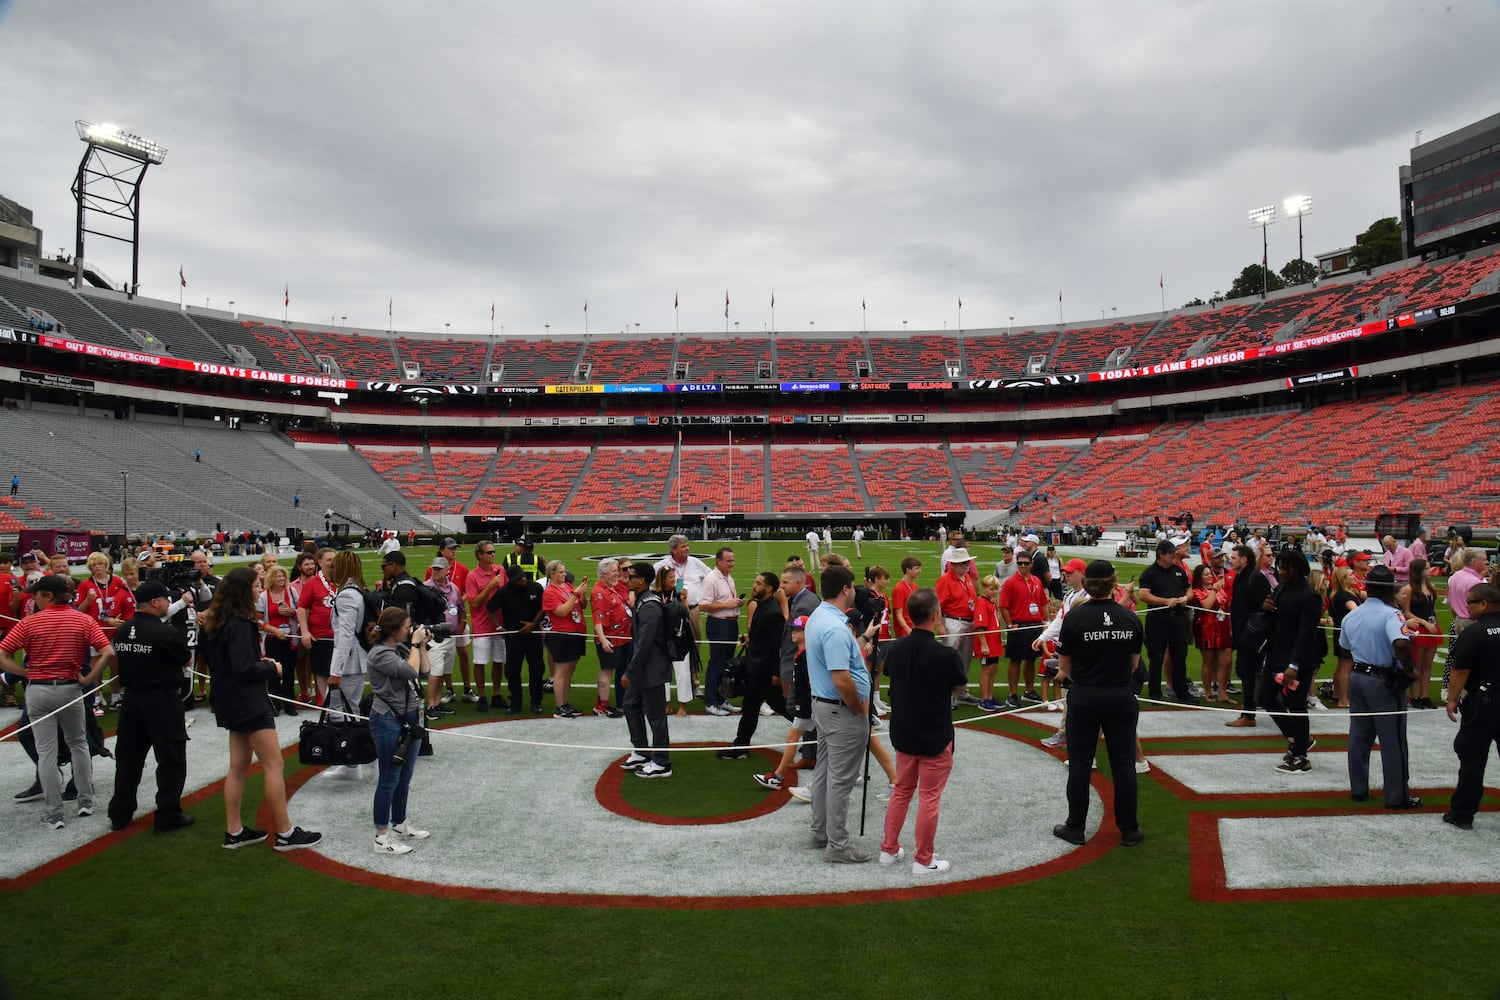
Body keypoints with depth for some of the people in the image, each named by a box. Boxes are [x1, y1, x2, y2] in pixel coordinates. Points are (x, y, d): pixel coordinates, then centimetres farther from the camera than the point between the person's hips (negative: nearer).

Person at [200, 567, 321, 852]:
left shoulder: (220, 622, 9)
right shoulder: (241, 624, -20)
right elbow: (244, 668, -25)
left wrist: (260, 662, 7)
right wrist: (272, 668, -9)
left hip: (232, 702, 10)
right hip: (248, 703, -10)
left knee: (238, 766, 15)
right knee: (273, 765, -4)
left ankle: (234, 832, 22)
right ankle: (285, 833, 0)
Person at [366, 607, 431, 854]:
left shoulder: (401, 648, 9)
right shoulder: (380, 653, -16)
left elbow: (424, 670, 14)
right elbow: (410, 671, -26)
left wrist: (422, 645, 7)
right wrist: (415, 644, -14)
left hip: (410, 718, 9)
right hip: (389, 722, -9)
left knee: (404, 778, 17)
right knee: (389, 780, -2)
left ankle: (399, 825, 30)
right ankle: (382, 838, 5)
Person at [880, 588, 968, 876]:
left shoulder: (895, 648, -8)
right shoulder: (946, 655, -22)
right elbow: (960, 684, -3)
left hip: (903, 733, 5)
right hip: (935, 738, -5)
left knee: (901, 792, 20)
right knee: (929, 799, 7)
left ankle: (889, 850, 28)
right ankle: (923, 861, 16)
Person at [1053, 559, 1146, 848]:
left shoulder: (1074, 617, -11)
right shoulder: (1130, 618, -4)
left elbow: (1064, 666, -4)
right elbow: (1134, 664, 6)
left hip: (1084, 698, -2)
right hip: (1122, 698, 2)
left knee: (1080, 764, 8)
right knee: (1123, 764, 11)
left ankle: (1075, 828, 17)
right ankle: (1129, 830, 19)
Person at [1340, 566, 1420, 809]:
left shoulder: (1351, 616, 5)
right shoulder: (1390, 614, -17)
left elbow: (1346, 647, 14)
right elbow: (1401, 644, -32)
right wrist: (1409, 670, -20)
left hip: (1357, 677, 6)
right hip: (1385, 682, -6)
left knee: (1359, 736, 13)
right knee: (1393, 741, 3)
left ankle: (1358, 789, 20)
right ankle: (1397, 796, 11)